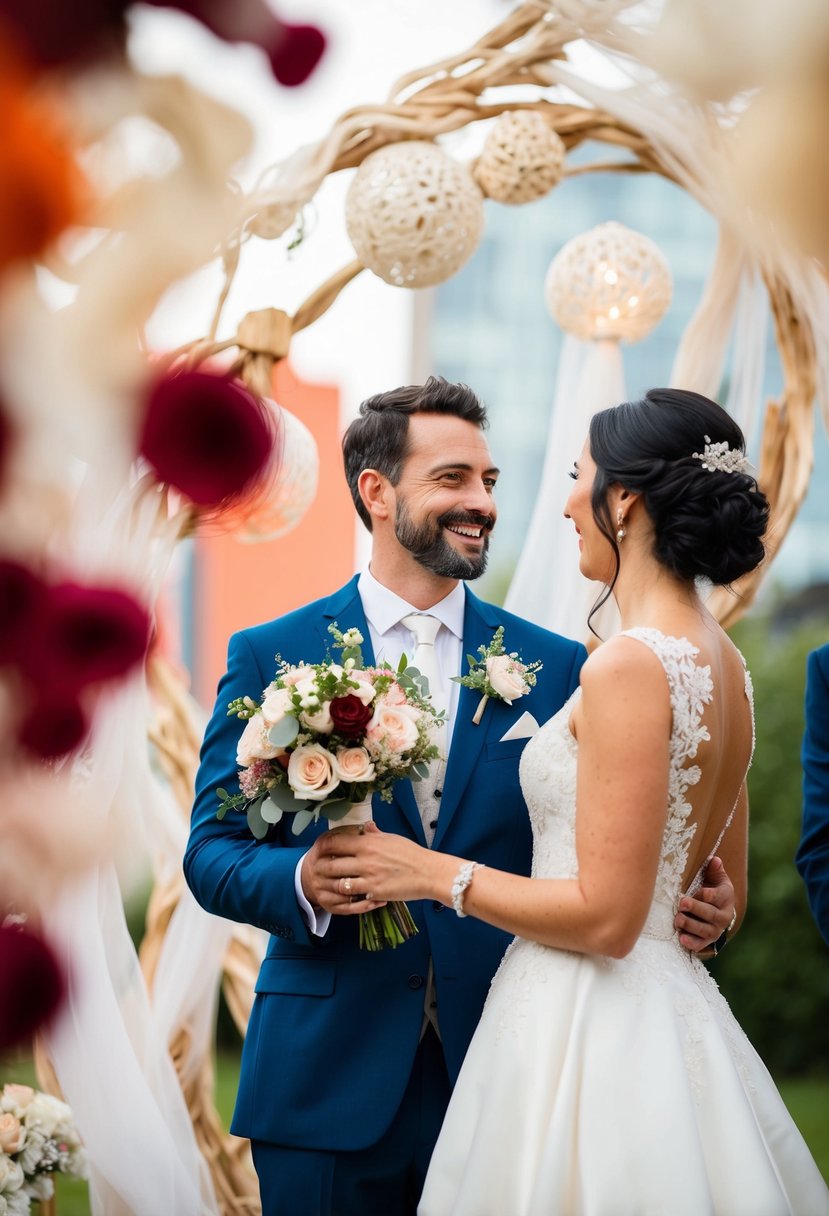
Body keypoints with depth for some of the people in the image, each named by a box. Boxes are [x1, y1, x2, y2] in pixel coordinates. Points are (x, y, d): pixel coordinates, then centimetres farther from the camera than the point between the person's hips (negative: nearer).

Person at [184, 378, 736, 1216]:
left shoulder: (556, 667, 7)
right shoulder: (271, 657, 3)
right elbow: (211, 852, -1)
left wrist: (687, 910, -15)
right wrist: (302, 882, -21)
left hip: (499, 1082, 1)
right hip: (329, 1079, -1)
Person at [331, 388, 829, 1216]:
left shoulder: (631, 665, -18)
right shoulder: (723, 664, 9)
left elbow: (607, 916, -20)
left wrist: (437, 875, -10)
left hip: (591, 1025, -9)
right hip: (674, 1014, 9)